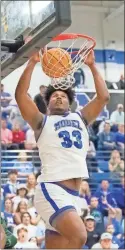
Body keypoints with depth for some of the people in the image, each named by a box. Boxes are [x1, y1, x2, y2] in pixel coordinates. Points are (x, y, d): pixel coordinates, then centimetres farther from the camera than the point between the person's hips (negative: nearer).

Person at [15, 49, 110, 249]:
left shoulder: (80, 118, 23)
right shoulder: (42, 122, 11)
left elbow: (103, 97, 16)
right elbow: (20, 95, -1)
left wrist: (92, 66, 13)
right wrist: (32, 63, -3)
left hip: (74, 193, 6)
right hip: (52, 189, -6)